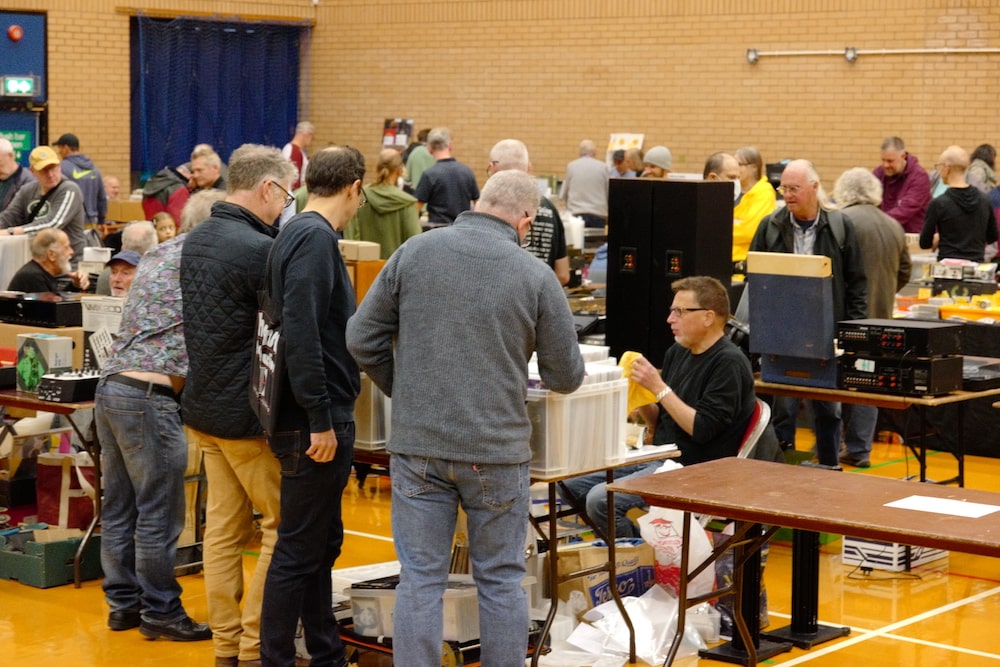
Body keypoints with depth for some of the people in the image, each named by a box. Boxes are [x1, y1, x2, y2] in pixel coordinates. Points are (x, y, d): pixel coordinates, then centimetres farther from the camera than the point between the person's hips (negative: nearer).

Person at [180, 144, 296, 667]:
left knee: (224, 526, 12)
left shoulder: (196, 240, 8)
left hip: (202, 407, 8)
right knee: (283, 525, 3)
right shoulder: (260, 250, -20)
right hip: (246, 416, -8)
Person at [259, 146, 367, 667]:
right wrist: (320, 421, -23)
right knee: (299, 551, -2)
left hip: (324, 418, 10)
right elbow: (301, 334, -24)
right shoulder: (314, 238, -16)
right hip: (317, 422, -10)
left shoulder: (302, 233, 14)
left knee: (322, 544, 16)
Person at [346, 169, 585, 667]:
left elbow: (362, 338, 2)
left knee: (420, 580, 6)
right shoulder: (535, 275, -6)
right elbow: (566, 377, 2)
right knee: (500, 580, 11)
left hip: (417, 444, 1)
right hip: (497, 448, -1)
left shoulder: (414, 252, -2)